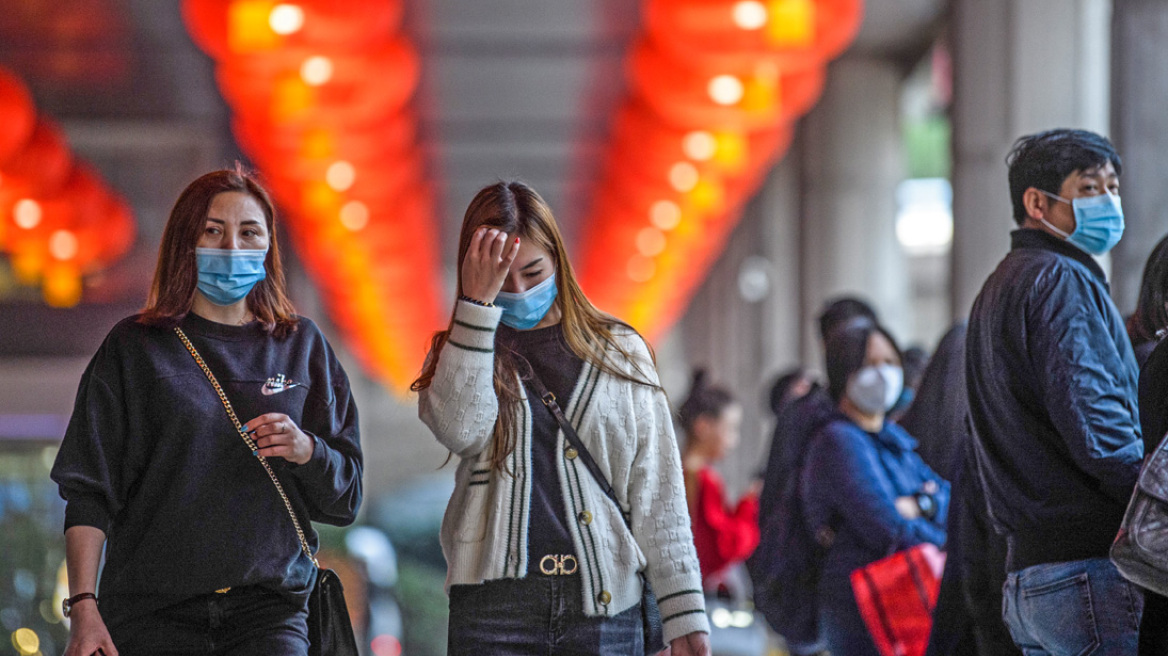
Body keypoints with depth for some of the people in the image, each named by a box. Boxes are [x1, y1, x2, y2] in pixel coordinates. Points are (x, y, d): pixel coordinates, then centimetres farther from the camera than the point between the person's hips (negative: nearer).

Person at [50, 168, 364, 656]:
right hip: (153, 611, -1)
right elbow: (89, 492, 3)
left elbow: (344, 500, 13)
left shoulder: (301, 346, 14)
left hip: (269, 608, 1)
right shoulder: (134, 347, 7)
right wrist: (83, 605, -7)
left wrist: (306, 450, -7)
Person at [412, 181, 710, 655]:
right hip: (495, 604, 0)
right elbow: (459, 429, -14)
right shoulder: (457, 354, 10)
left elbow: (658, 496, 8)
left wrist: (685, 615, 3)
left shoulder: (621, 354, 10)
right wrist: (477, 304, -15)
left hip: (604, 602, 1)